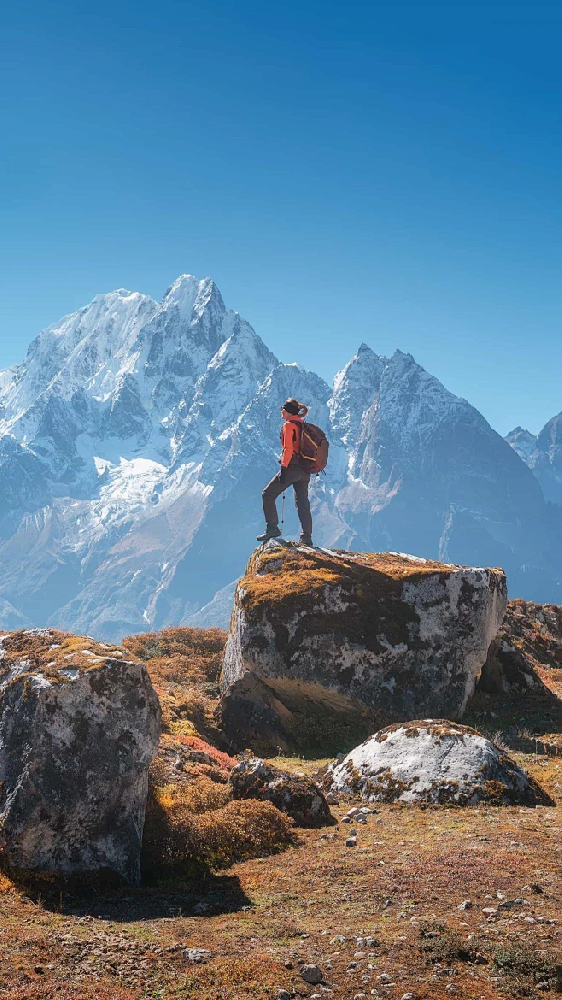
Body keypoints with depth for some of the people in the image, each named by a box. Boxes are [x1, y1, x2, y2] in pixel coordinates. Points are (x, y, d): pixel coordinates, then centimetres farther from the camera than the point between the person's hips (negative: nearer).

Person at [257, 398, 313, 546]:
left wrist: (284, 468, -18)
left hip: (292, 467, -8)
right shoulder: (303, 425, 16)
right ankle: (306, 537, 7)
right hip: (305, 470, 8)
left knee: (268, 495, 2)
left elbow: (288, 448, -17)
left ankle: (272, 528, -4)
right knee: (302, 502, 9)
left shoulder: (289, 425, -8)